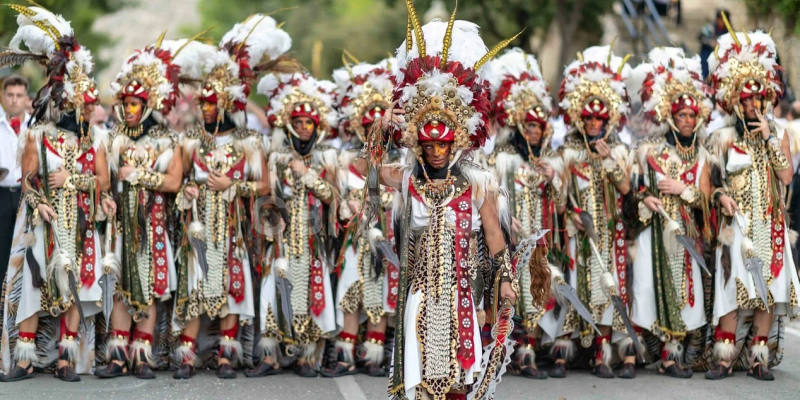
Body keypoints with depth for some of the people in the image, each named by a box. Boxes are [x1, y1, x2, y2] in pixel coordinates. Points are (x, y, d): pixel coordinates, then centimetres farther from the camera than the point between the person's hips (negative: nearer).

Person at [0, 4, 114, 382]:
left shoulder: (95, 138, 9)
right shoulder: (37, 135, 1)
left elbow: (103, 180, 4)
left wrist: (73, 179, -10)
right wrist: (39, 204, -19)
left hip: (80, 225, 3)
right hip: (45, 224, -2)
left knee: (76, 285, -1)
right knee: (35, 283, -6)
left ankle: (67, 356, 2)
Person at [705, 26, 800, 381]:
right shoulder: (723, 138, 6)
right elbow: (713, 181, 5)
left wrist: (770, 138, -7)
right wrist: (720, 196, -15)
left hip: (770, 225, 2)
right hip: (737, 223, -2)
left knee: (768, 288, -1)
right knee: (733, 287, -8)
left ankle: (759, 358, 4)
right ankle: (725, 357, -5)